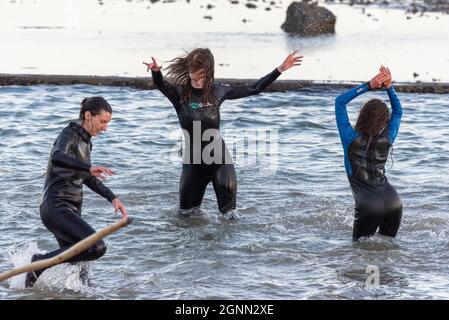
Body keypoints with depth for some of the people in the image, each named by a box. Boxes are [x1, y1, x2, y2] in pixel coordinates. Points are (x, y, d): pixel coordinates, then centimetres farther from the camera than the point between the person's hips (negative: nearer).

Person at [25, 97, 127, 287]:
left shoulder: (85, 141, 16)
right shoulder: (69, 136, -10)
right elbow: (57, 157, -34)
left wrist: (112, 198, 25)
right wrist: (89, 168, -48)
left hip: (71, 210, 9)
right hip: (56, 208, -9)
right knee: (96, 247, -24)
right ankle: (41, 262, -13)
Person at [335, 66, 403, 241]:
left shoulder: (351, 139, -9)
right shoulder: (387, 139, 1)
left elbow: (340, 101, -2)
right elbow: (398, 112, 20)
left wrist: (369, 86, -4)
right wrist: (389, 87, 8)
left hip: (370, 206, -4)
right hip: (394, 202, 4)